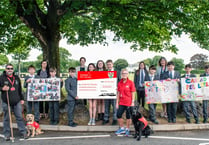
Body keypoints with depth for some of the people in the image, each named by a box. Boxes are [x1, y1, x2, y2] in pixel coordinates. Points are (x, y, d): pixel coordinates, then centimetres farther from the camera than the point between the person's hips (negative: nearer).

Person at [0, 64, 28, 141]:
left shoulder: (16, 78, 12)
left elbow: (20, 89, 16)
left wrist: (22, 98, 15)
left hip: (17, 101, 3)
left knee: (19, 117, 5)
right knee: (6, 118, 7)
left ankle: (23, 132, 14)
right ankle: (7, 134, 17)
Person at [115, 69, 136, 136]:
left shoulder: (130, 83, -6)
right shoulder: (119, 83, 6)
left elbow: (133, 93, -5)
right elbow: (118, 93, 10)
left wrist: (132, 102, -9)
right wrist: (117, 102, 7)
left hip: (129, 103, -4)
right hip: (121, 103, 4)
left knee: (128, 116, 5)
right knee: (118, 115, 2)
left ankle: (127, 129, 22)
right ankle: (122, 128, 21)